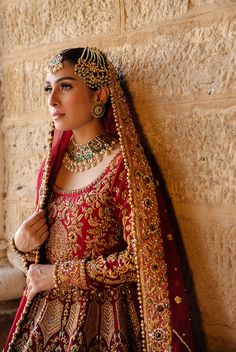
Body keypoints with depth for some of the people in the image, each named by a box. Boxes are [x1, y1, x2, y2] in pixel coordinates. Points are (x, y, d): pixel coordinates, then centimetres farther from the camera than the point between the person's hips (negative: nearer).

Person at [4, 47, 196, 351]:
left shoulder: (122, 163, -15)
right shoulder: (53, 163, 4)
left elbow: (141, 257, -17)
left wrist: (60, 275, -13)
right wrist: (21, 243, -7)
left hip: (101, 322, -6)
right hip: (46, 312, 6)